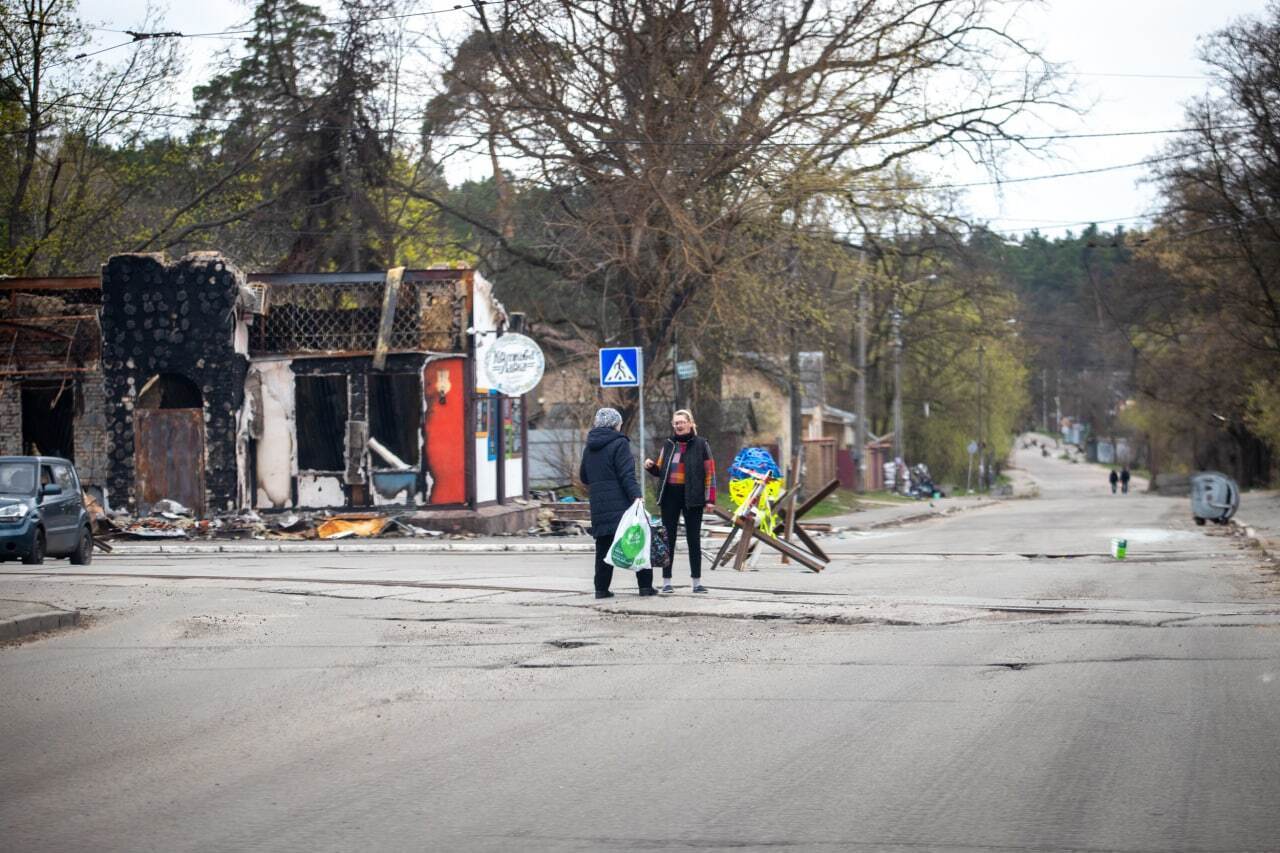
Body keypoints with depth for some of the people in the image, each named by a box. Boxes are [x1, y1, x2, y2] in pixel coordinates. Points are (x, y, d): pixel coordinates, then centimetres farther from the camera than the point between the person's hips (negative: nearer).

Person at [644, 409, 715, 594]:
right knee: (668, 539, 3)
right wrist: (651, 467, -4)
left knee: (694, 539, 3)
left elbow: (710, 472, -3)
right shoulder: (668, 445, 10)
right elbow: (660, 471, 19)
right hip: (670, 495, 3)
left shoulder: (700, 444, -1)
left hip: (691, 496, -3)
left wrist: (710, 498, -10)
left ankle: (697, 582, 7)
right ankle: (666, 581, 6)